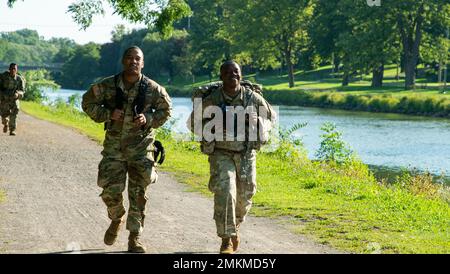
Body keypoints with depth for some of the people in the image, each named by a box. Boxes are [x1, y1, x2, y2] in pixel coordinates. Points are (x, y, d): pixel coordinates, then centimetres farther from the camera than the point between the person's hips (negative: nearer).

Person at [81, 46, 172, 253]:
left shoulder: (152, 89, -5)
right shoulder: (107, 86, -5)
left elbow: (166, 110, 7)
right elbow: (87, 102, 4)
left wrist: (148, 119, -12)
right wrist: (107, 114, -12)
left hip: (141, 146, 0)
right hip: (114, 146, 1)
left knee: (138, 193, -1)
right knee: (111, 190, 0)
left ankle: (134, 237, 9)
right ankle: (116, 220, 32)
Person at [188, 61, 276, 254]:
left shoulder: (253, 97, -7)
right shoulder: (210, 100, -11)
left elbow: (270, 116, 12)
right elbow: (193, 122, 4)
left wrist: (260, 133, -4)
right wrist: (208, 137, -11)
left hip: (246, 154, 3)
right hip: (221, 154, -2)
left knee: (244, 195, 8)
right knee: (224, 192, -19)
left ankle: (234, 227, 39)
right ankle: (226, 240, -12)